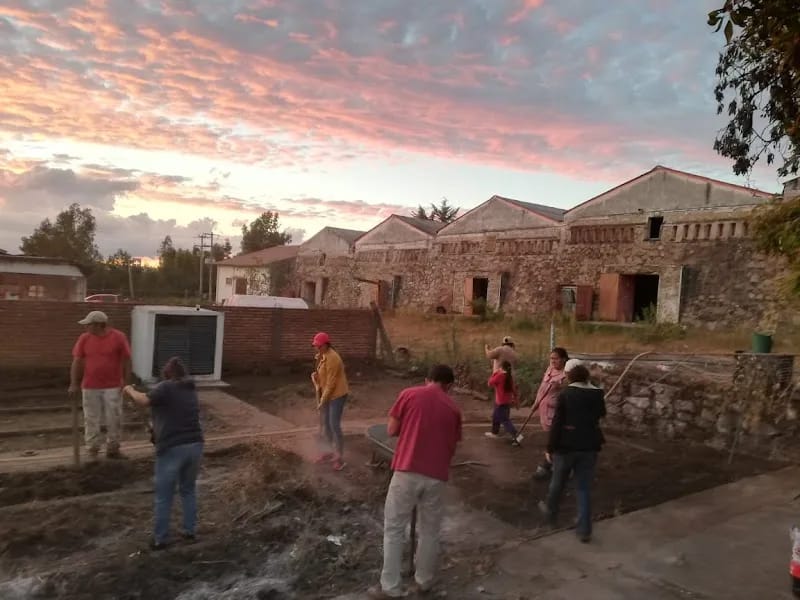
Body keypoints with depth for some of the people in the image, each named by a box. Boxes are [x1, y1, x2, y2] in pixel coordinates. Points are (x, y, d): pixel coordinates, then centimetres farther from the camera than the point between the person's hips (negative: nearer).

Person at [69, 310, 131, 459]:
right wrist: (74, 384, -1)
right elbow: (77, 362, 4)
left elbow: (126, 361, -3)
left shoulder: (118, 337, -6)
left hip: (113, 387, -2)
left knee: (114, 419, 3)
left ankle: (112, 449, 16)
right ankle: (92, 450, 18)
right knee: (92, 420, 7)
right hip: (90, 387, 2)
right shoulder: (84, 338, 1)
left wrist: (126, 383, -5)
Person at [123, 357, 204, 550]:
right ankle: (190, 531, 28)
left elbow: (144, 400, -20)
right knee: (189, 490, 22)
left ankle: (160, 539, 17)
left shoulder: (166, 387, -6)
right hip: (195, 445, 6)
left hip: (172, 448, -6)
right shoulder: (191, 390, 16)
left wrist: (130, 390, 0)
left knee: (163, 497, 8)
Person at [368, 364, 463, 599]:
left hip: (407, 471, -2)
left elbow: (392, 430, 3)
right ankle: (424, 581, 32)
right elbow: (452, 446, 13)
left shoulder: (409, 394, 0)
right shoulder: (453, 408, 7)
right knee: (430, 531, 19)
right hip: (436, 476, 2)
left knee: (393, 529, 11)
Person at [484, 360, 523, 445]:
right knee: (495, 416, 24)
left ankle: (516, 436, -13)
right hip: (507, 401, 8)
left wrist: (494, 373, 0)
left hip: (501, 402, -8)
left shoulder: (499, 375, -20)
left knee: (504, 420, -4)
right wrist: (515, 399, 17)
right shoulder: (510, 376, 1)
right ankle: (494, 432, 39)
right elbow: (514, 389, 8)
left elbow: (490, 383, -9)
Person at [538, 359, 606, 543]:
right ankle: (584, 530, 10)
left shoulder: (565, 394, -14)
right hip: (589, 446, 3)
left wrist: (551, 447, -6)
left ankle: (551, 512, 41)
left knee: (558, 482, 19)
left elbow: (557, 423, -13)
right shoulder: (597, 393, -1)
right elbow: (601, 414, 18)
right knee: (584, 487, 10)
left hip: (567, 445, -3)